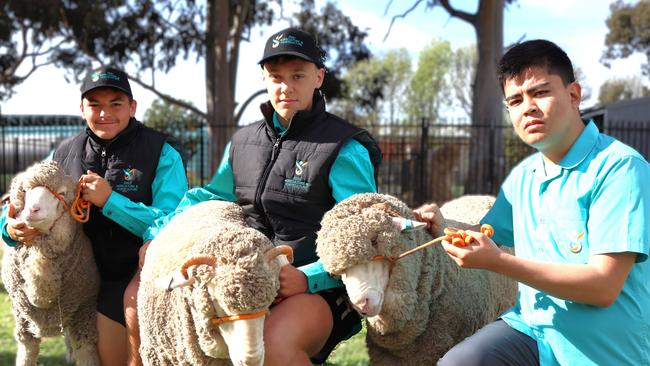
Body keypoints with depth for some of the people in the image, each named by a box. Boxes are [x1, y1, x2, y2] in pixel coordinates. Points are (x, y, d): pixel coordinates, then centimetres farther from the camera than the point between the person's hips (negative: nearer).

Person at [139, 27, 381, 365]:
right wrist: (160, 235, 7)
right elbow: (210, 198, 23)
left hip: (317, 288, -6)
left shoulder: (344, 148, -7)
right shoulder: (243, 141, 13)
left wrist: (308, 277, -26)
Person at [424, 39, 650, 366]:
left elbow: (603, 286, -19)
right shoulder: (522, 176, 8)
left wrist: (497, 261, -24)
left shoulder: (620, 167, -13)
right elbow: (485, 237, 21)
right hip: (529, 328, 5)